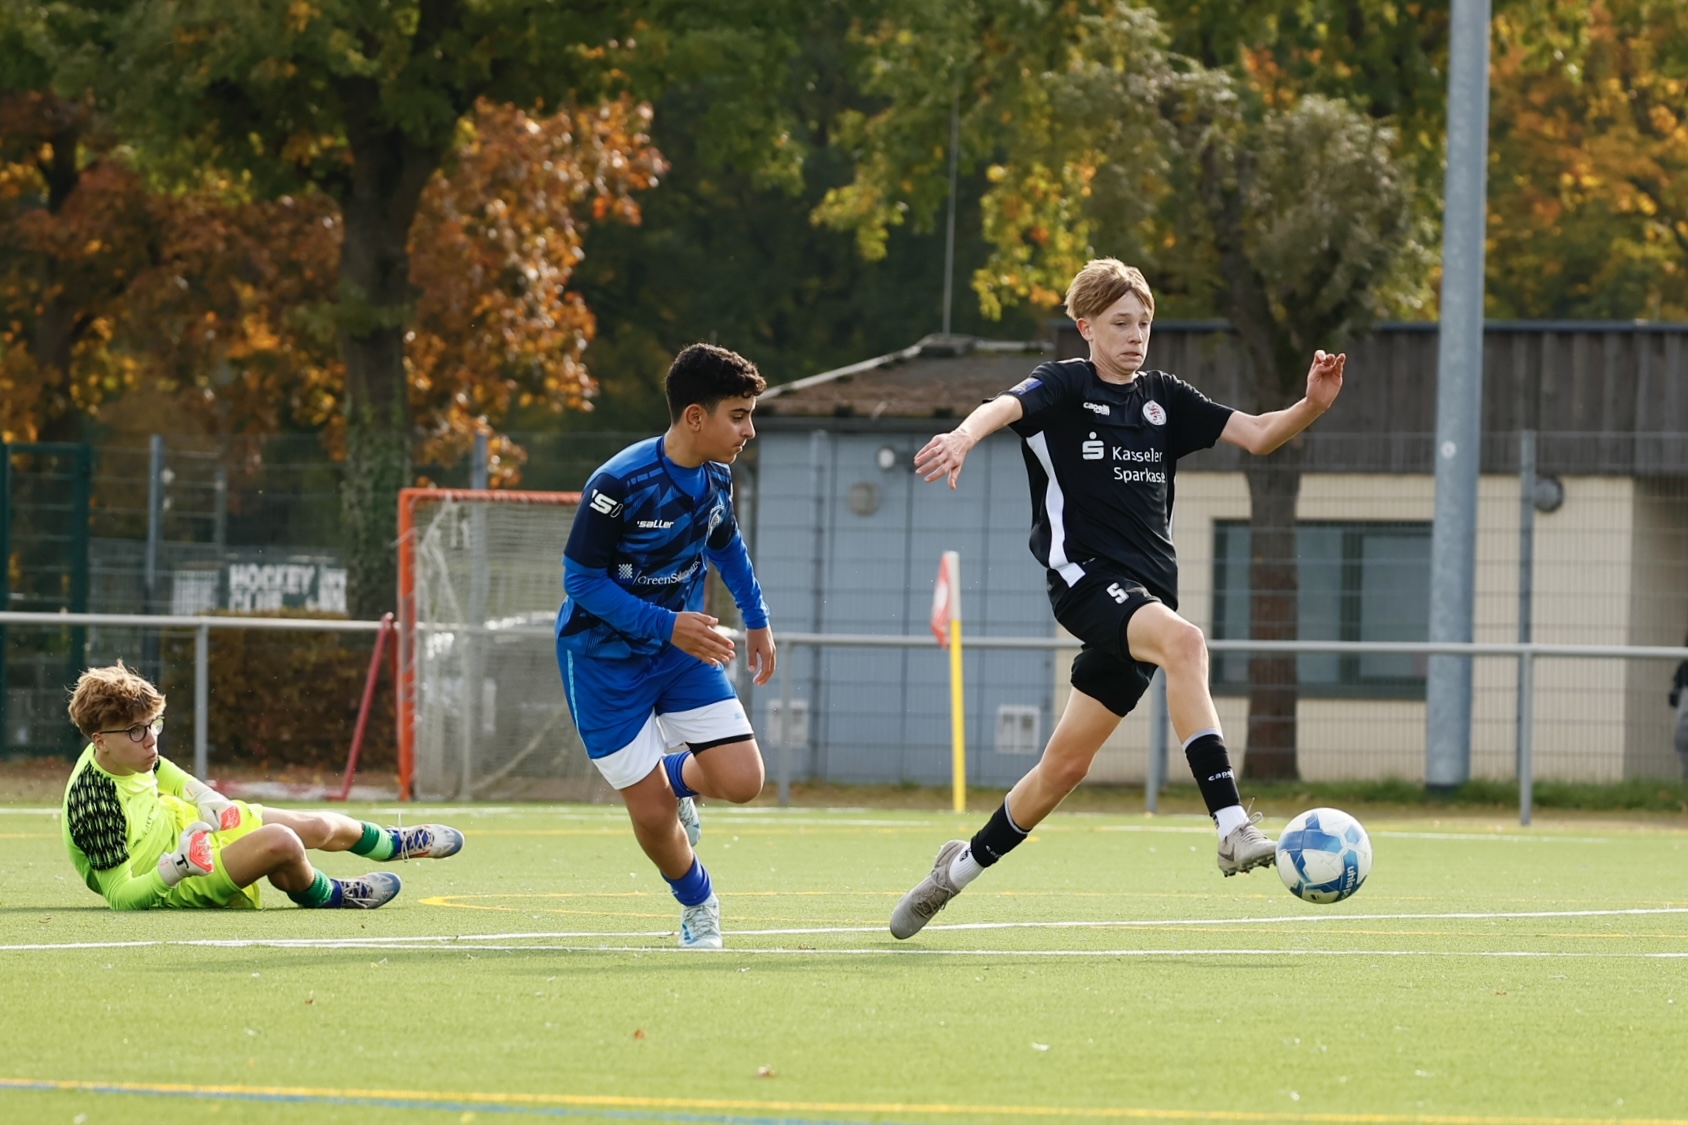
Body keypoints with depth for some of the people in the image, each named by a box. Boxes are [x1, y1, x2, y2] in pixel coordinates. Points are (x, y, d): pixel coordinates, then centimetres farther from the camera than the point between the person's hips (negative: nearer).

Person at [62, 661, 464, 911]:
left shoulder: (126, 753, -11)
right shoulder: (95, 806, -36)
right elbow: (121, 898, -32)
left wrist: (204, 797, 1)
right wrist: (174, 867, -45)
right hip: (168, 889, -8)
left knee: (319, 828, 12)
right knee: (280, 843, -28)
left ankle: (396, 843, 45)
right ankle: (326, 896, 6)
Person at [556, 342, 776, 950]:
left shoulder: (715, 477, -5)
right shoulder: (619, 484, -27)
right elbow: (581, 580, -22)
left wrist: (757, 619, 20)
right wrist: (665, 626, -28)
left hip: (682, 644, 5)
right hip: (605, 657, -5)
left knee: (742, 781, -9)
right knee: (653, 816, -6)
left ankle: (675, 777, 26)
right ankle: (698, 907, 24)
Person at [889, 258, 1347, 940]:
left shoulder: (1162, 399, 14)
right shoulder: (1065, 386, -1)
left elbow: (1256, 435, 10)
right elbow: (1007, 405, -22)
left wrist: (1312, 406, -9)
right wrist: (965, 435, -45)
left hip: (1147, 592, 6)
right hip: (1084, 575, -6)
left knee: (1067, 762, 6)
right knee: (1184, 641, -34)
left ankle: (963, 865, 28)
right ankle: (1233, 830, -43)